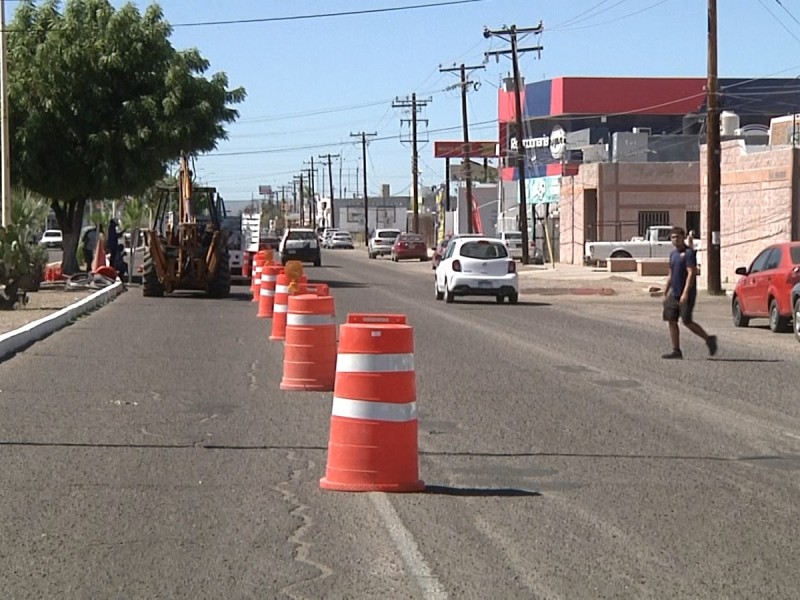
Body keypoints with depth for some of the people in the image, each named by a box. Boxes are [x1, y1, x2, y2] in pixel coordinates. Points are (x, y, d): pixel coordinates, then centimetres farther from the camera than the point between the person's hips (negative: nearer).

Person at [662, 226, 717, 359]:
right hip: (674, 294, 8)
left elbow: (691, 273, -18)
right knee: (671, 321, 2)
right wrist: (665, 293, 21)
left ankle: (709, 339, 9)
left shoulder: (688, 253, -11)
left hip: (686, 295, -8)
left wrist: (685, 293, -24)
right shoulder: (673, 254, 15)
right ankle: (676, 351, 6)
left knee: (687, 321, -9)